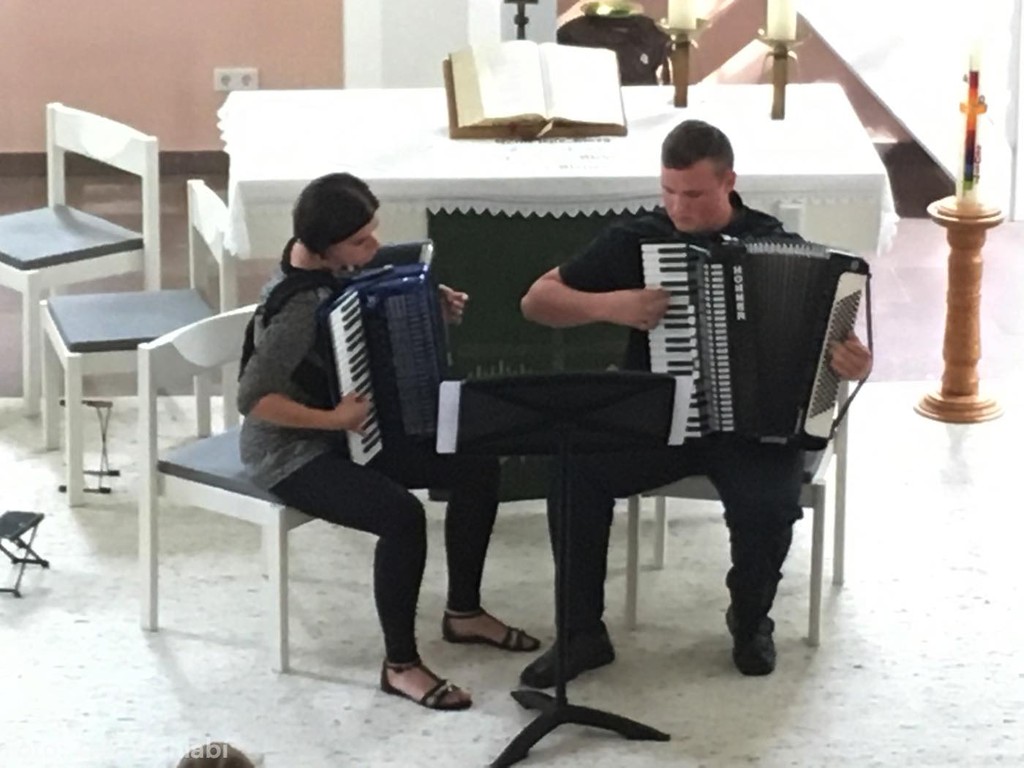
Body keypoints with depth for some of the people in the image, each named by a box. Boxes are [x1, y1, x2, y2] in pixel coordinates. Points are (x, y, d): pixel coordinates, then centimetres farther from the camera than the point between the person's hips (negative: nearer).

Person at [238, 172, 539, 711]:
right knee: (403, 515, -31)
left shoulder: (331, 263, -3)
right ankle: (400, 665, -14)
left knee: (477, 467, 1)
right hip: (290, 451, -9)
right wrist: (333, 419, -30)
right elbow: (251, 399, -32)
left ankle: (464, 612, 18)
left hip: (353, 430, 9)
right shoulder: (298, 308, -29)